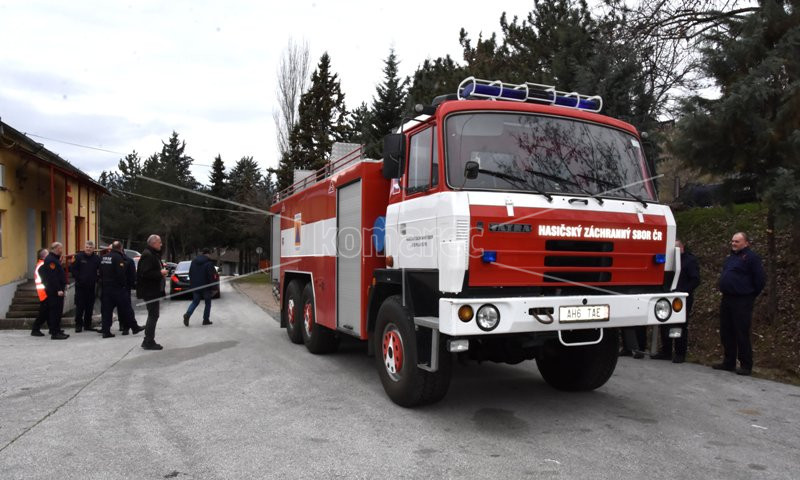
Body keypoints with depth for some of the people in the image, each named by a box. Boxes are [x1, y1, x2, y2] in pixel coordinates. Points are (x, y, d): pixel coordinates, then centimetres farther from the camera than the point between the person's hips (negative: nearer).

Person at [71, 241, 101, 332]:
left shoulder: (97, 258, 3)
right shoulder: (78, 257, -2)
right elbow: (74, 270, -1)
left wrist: (96, 280, -2)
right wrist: (78, 279, -8)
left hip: (91, 287, 2)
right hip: (80, 286, -2)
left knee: (90, 307, 8)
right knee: (79, 307, -2)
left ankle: (87, 324, 17)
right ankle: (78, 325, 5)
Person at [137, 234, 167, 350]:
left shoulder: (153, 254, 17)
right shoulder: (147, 255, -16)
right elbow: (145, 273, -25)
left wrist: (161, 272, 10)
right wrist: (160, 273, -18)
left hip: (153, 290, 11)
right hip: (150, 291, -11)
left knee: (153, 315, 15)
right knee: (153, 315, -7)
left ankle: (148, 341, 21)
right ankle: (149, 342, -2)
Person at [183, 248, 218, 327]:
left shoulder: (194, 261, 6)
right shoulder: (208, 263, -14)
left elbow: (190, 273, 11)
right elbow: (211, 275, -17)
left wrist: (192, 283, 19)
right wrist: (212, 283, -3)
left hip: (195, 285, 5)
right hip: (205, 286, -5)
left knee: (195, 301, 14)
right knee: (208, 303, 10)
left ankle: (187, 314, -9)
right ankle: (206, 319, 9)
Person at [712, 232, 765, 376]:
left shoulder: (751, 257, -8)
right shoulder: (730, 257, 17)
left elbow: (760, 280, -10)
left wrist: (750, 296, -3)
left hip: (742, 302, -8)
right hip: (727, 299, 8)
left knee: (742, 335, -5)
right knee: (726, 334, 11)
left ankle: (746, 366, 3)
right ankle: (728, 363, 21)